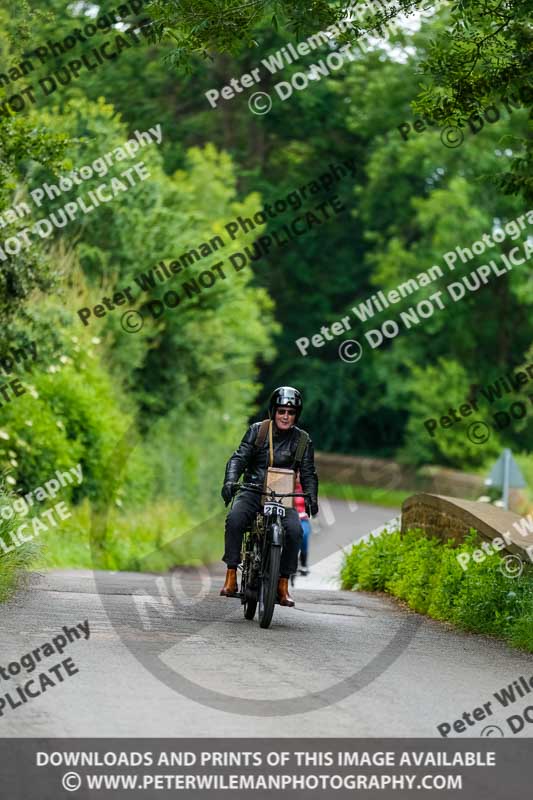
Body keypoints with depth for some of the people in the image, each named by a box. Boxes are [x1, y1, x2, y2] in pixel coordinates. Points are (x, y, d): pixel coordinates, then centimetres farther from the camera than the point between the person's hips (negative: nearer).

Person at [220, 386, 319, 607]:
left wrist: (312, 498, -13)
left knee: (294, 530, -28)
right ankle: (231, 577, -27)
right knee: (234, 519, -32)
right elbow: (239, 458, -4)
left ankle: (283, 584, -16)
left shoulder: (302, 440, 7)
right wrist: (230, 481, -24)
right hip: (253, 491, -1)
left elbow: (308, 473, 7)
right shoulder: (257, 431, 3)